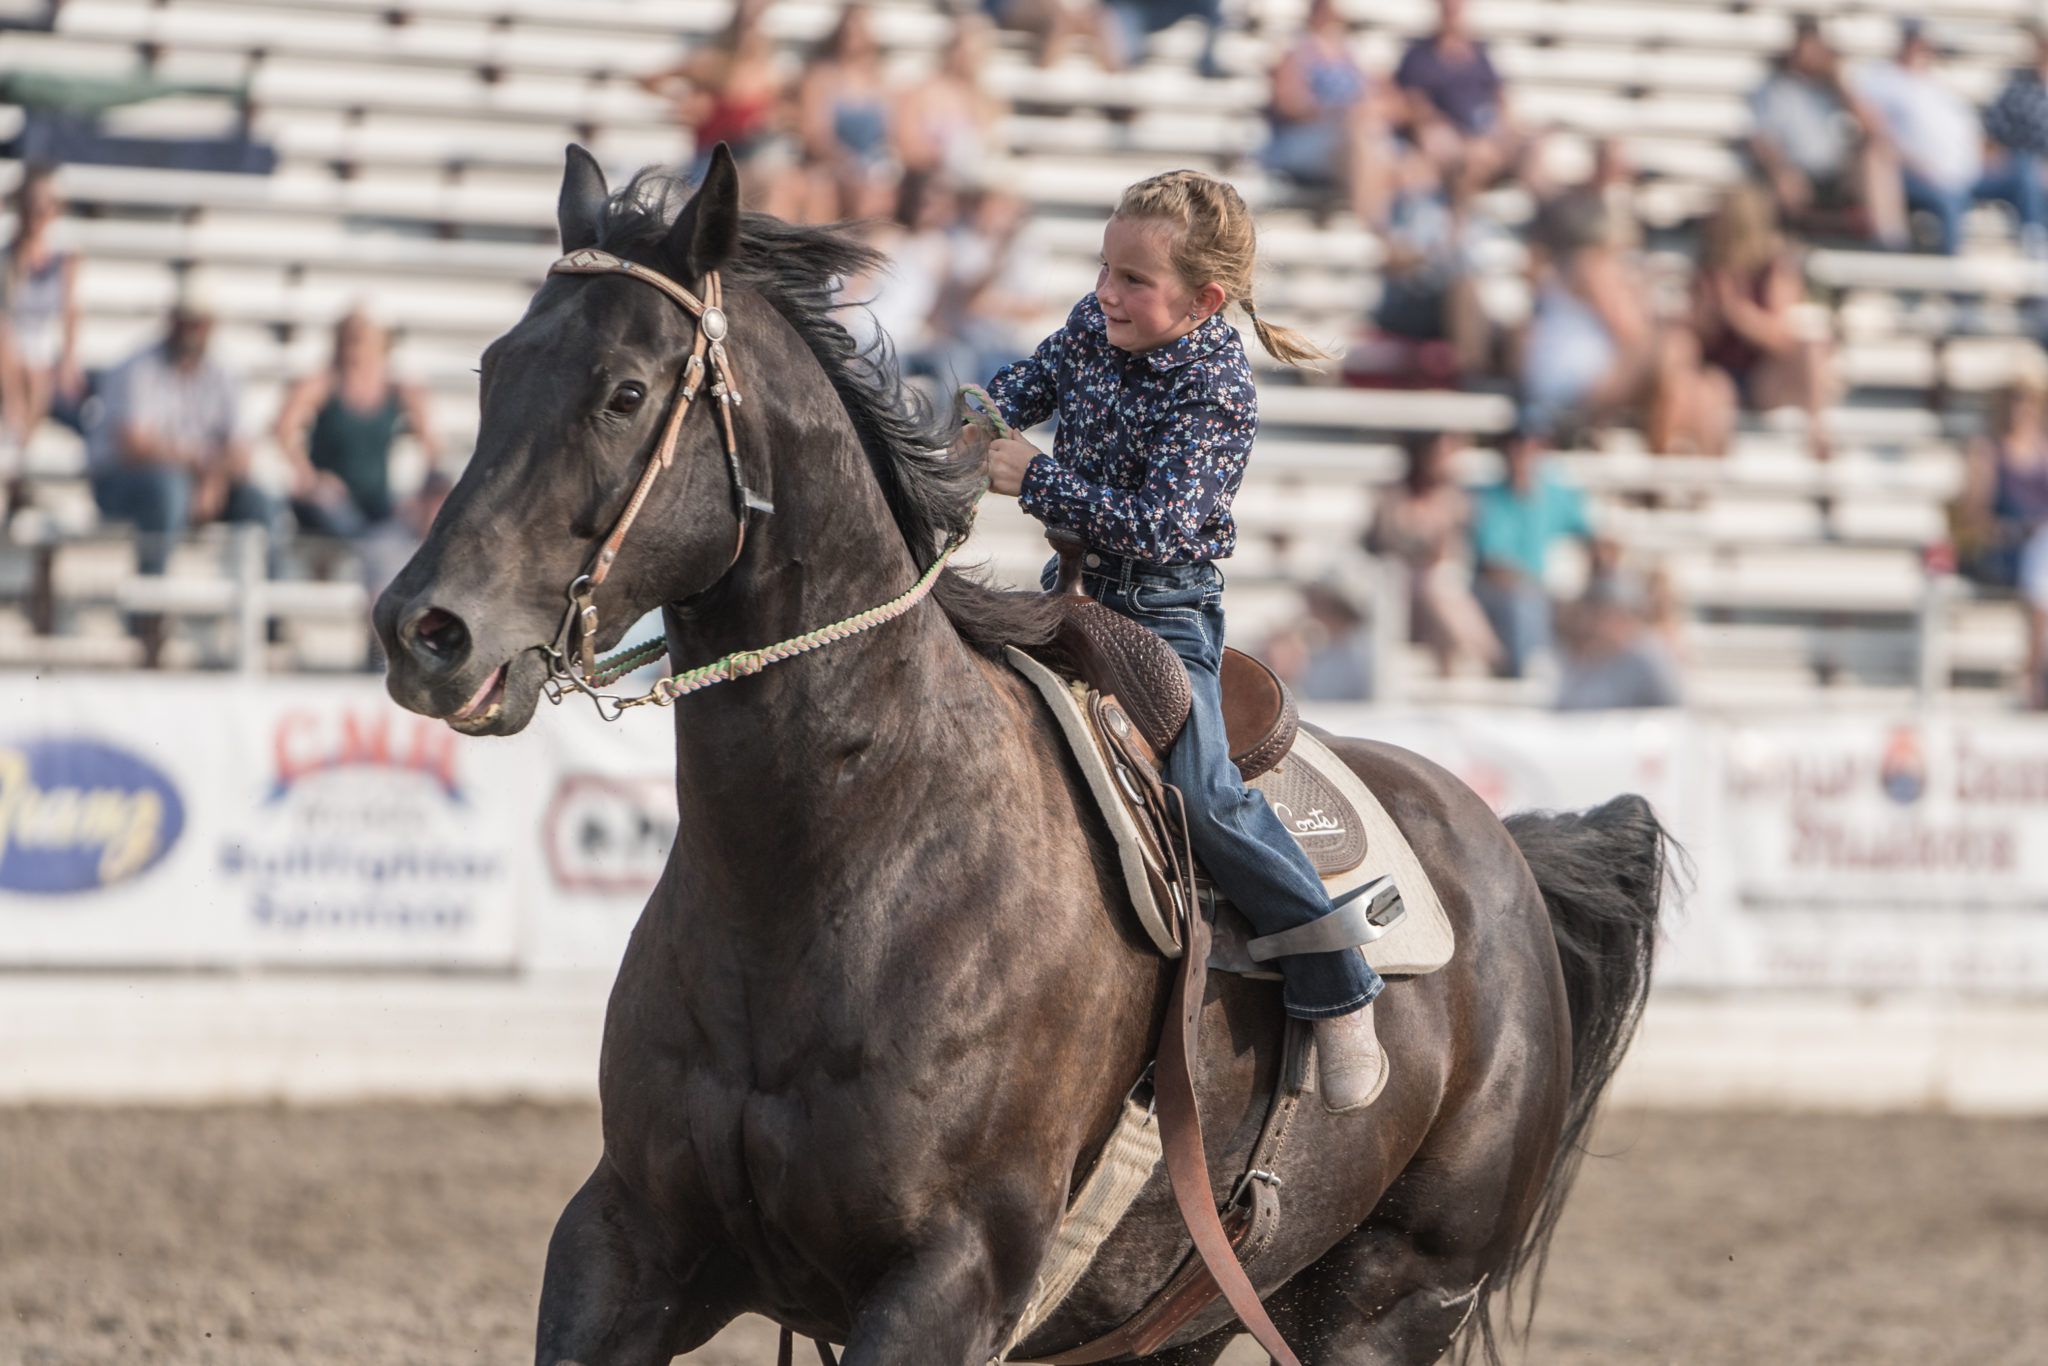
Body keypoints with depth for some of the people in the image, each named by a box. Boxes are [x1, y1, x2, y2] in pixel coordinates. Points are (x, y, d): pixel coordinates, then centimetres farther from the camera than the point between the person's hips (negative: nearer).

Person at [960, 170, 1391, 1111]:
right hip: (1075, 587, 8)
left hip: (1166, 609, -8)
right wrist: (989, 420, -3)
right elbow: (1039, 377, 19)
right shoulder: (1096, 327, -1)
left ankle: (1339, 990, -12)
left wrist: (1035, 479, -29)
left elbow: (1159, 528, -29)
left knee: (1202, 792, -20)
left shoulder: (1214, 393, -22)